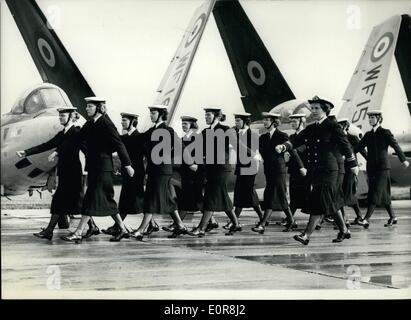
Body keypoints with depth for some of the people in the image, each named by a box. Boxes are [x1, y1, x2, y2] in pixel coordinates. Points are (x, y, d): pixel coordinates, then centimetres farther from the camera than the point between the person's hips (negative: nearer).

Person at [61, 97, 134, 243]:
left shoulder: (106, 124, -12)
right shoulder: (90, 124, 12)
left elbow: (119, 144, -13)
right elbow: (78, 139, 16)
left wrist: (127, 165, -13)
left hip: (102, 167, -9)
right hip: (93, 166, 9)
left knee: (92, 198, -8)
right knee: (106, 199, 12)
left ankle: (78, 233, -7)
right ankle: (123, 229, 21)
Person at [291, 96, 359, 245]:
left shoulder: (332, 126, -6)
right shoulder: (310, 128, 13)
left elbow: (344, 145, -2)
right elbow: (296, 141, 6)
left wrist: (353, 164, 4)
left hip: (327, 170, -7)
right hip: (314, 170, 7)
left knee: (320, 202, -11)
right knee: (328, 202, 12)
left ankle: (306, 235, -15)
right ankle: (344, 230, 26)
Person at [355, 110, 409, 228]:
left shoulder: (385, 133, -2)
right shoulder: (368, 135, 14)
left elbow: (395, 146, -6)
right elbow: (358, 147, 9)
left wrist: (403, 159, -12)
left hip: (382, 168, -6)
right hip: (371, 168, 6)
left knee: (375, 193, -12)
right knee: (383, 194, 10)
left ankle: (366, 219, -19)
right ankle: (392, 217, 20)